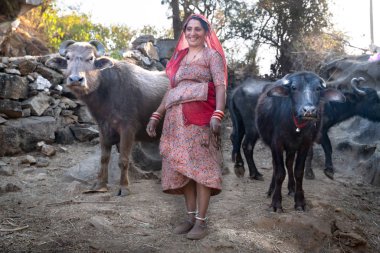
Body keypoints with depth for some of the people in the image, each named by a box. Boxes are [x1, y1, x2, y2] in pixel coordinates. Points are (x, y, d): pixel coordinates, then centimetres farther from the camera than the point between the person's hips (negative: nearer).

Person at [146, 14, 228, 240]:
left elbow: (221, 87, -7)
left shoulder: (211, 55, 6)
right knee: (183, 168, 5)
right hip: (177, 119, 6)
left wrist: (218, 115, -22)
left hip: (200, 117, -6)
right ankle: (191, 217, 13)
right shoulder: (179, 57, 22)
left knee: (200, 166, -9)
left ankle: (201, 221, -6)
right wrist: (156, 115, 16)